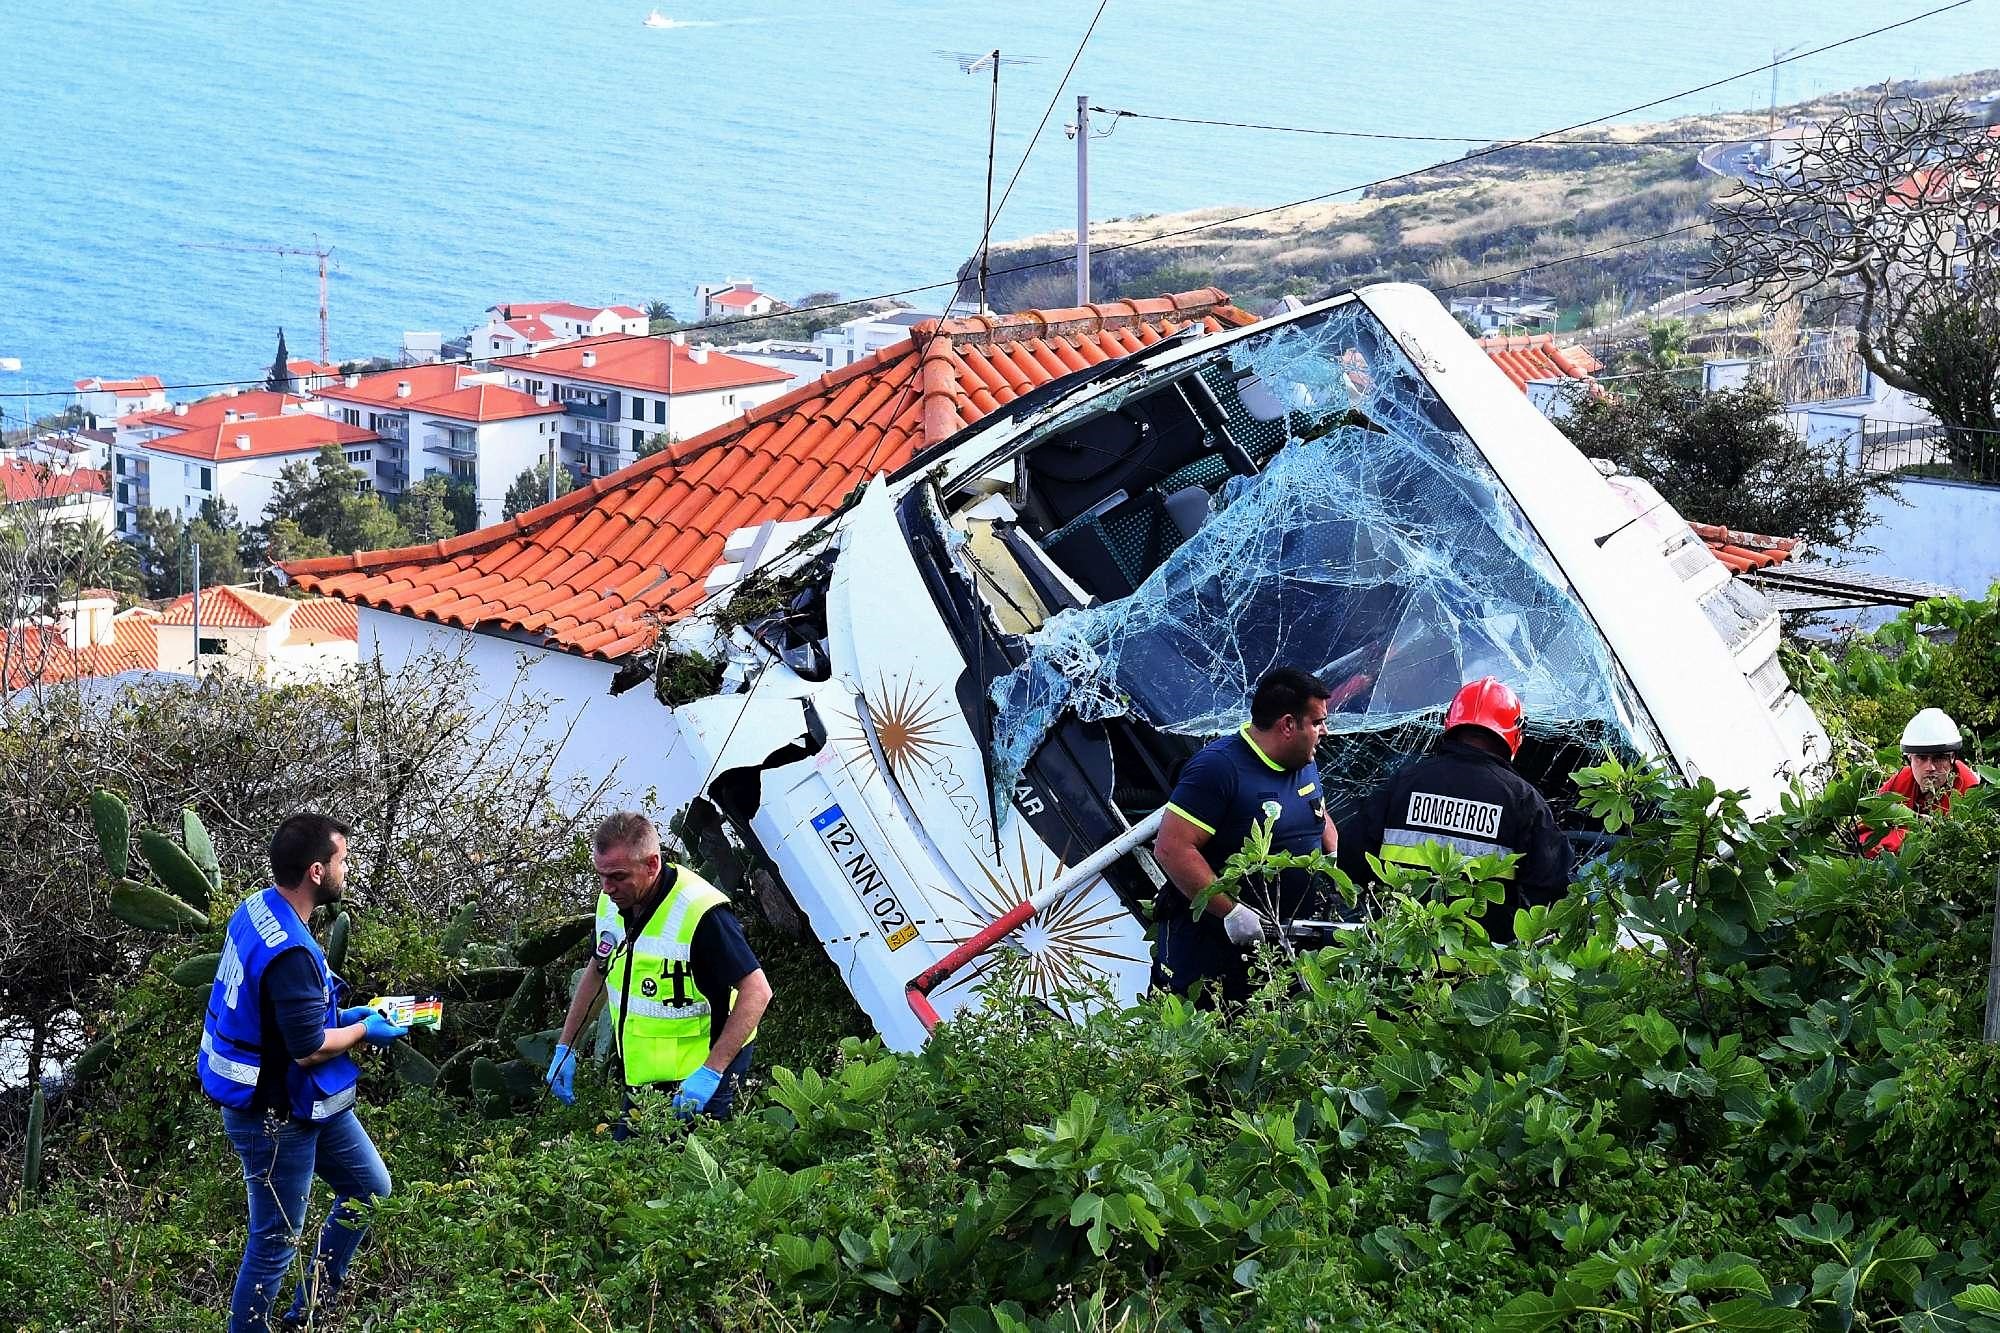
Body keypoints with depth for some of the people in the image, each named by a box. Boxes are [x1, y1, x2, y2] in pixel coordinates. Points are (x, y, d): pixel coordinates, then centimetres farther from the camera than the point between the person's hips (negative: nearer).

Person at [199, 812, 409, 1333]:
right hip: (274, 1117, -10)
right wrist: (364, 1031, -9)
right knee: (275, 1242, 3)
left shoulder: (258, 908, -1)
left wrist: (344, 1016, 8)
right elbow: (308, 1050, -26)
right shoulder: (289, 953, -31)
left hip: (310, 1100, 10)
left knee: (369, 1188, 21)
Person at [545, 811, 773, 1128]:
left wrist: (711, 1072, -30)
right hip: (641, 1079, 8)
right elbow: (598, 972, 18)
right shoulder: (612, 902, -1)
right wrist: (564, 1047, 15)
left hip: (696, 1082, -8)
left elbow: (757, 991, -25)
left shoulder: (699, 912, -26)